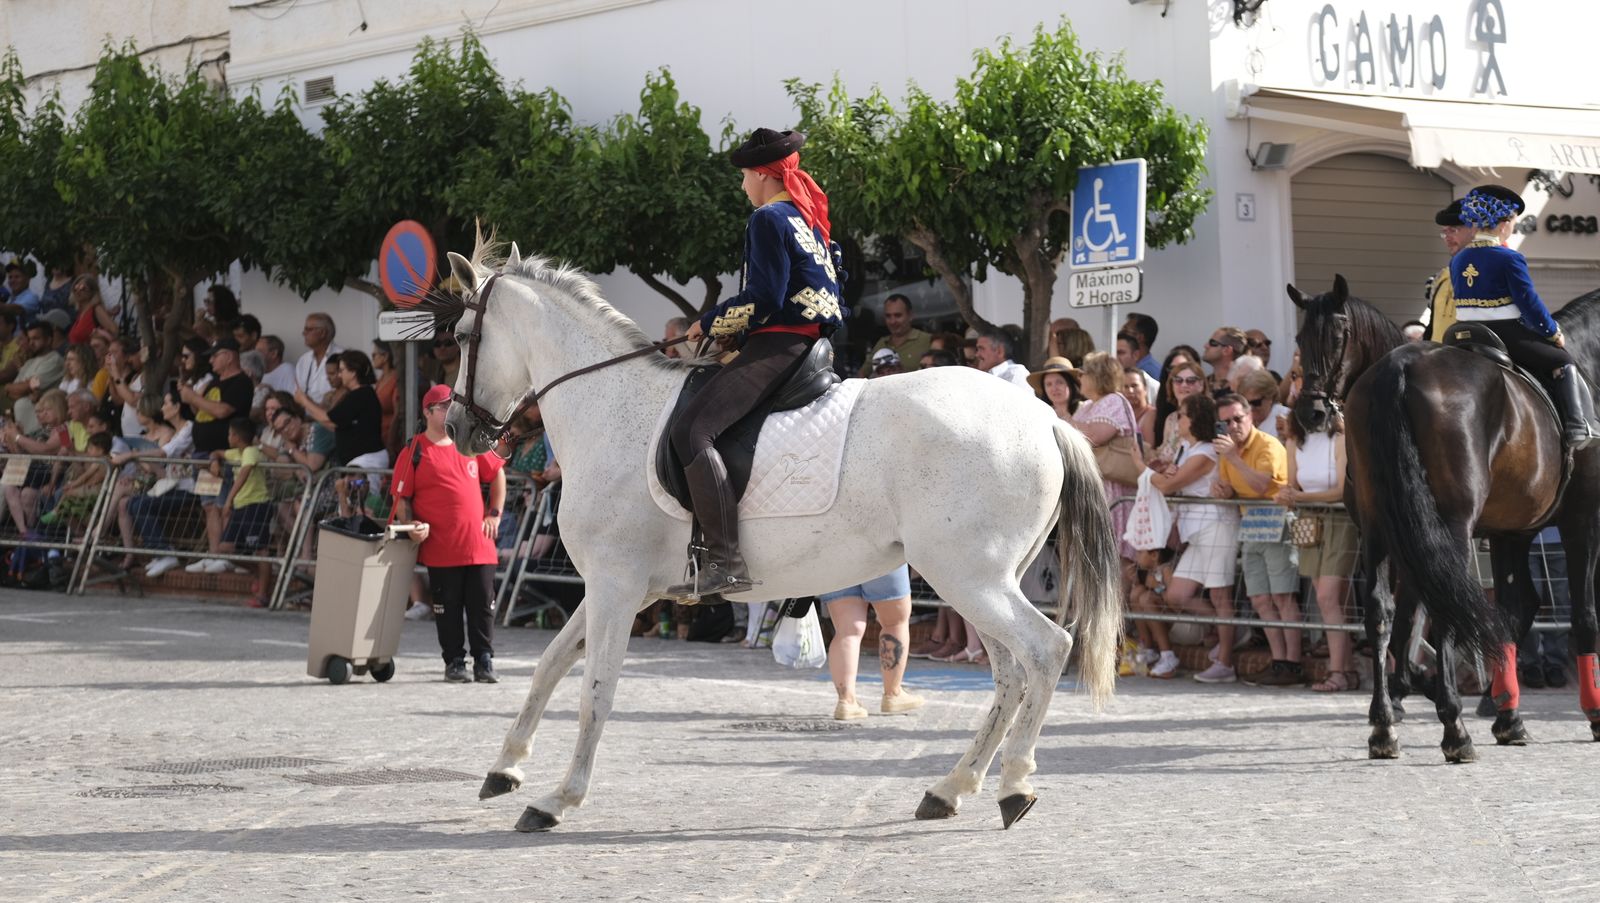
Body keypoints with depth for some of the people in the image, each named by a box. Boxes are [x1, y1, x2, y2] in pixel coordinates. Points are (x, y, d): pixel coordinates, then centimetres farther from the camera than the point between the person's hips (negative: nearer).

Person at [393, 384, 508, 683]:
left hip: (479, 544, 3)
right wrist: (411, 526, -16)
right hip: (440, 548, -3)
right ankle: (454, 661, 14)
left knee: (483, 605, 3)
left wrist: (494, 513, 14)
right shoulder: (414, 452, -1)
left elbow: (497, 474, 23)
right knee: (448, 609, 3)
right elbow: (402, 498, 0)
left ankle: (484, 660, 11)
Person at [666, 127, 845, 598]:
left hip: (778, 345, -11)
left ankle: (725, 561, -33)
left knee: (691, 431, -22)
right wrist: (734, 327, 23)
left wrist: (709, 324, -4)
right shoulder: (810, 218, 20)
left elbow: (763, 299, -18)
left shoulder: (768, 220, -10)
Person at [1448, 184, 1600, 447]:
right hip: (1508, 336, -7)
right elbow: (1529, 303, -15)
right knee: (1563, 363, 8)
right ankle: (1578, 426, -1)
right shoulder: (1509, 259, -15)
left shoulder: (1457, 260, 7)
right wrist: (1553, 333, -1)